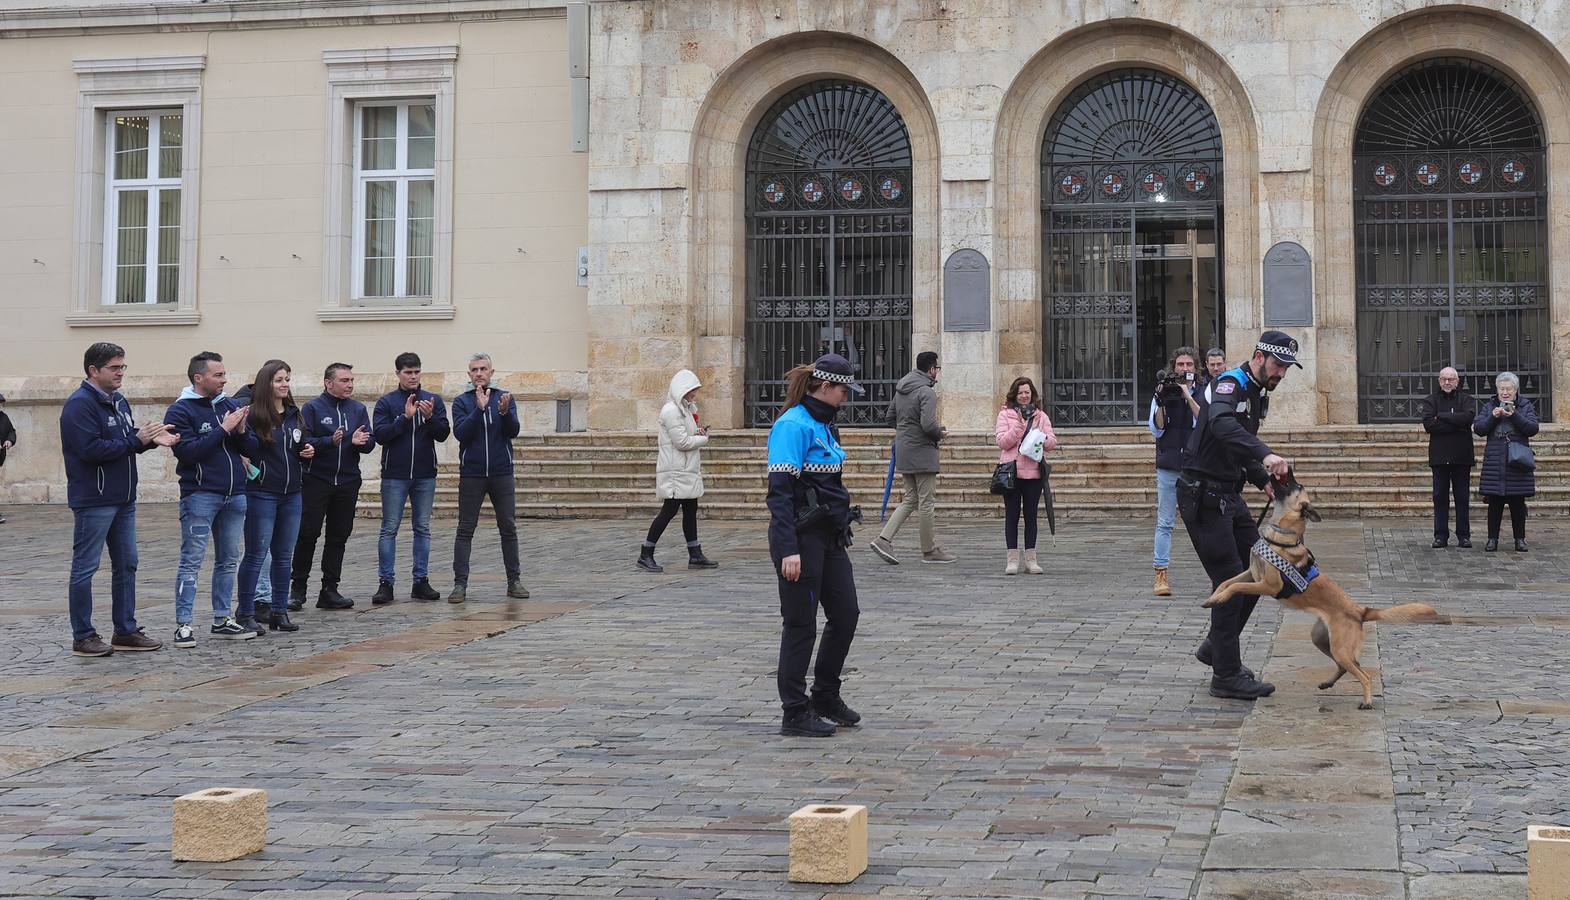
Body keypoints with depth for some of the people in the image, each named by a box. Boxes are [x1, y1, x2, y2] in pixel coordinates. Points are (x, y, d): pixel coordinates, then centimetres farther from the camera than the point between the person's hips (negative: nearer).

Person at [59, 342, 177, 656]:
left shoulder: (119, 402, 13)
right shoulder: (80, 404, -14)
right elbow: (91, 449, -23)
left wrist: (151, 439, -3)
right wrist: (136, 440, -19)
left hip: (123, 499, 9)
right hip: (93, 501, -9)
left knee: (126, 565, 12)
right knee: (85, 569, 0)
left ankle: (126, 631, 21)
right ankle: (83, 637, 7)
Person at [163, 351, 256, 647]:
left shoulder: (229, 406, 13)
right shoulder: (180, 411, -5)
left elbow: (247, 449, 14)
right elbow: (187, 451, -17)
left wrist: (240, 431, -8)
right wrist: (223, 429, -17)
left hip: (235, 495, 6)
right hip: (200, 495, -6)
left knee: (228, 561, 10)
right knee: (191, 562, -5)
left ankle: (222, 620, 18)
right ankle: (183, 624, -4)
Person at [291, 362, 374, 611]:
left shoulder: (358, 409, 11)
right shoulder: (313, 408, -3)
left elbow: (370, 442, 6)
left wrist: (361, 441, -16)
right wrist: (330, 441, -25)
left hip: (348, 482, 4)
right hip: (316, 481, -4)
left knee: (339, 535, 7)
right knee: (307, 533, -4)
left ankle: (329, 590, 13)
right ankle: (298, 588, 6)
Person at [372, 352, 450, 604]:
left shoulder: (434, 400, 7)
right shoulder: (386, 402, 1)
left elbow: (443, 434, 0)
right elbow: (379, 434, -9)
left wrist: (430, 417, -18)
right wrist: (405, 417, -19)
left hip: (425, 475, 2)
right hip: (395, 475, -2)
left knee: (423, 529, 7)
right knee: (389, 529, -2)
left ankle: (421, 581, 12)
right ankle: (385, 583, 1)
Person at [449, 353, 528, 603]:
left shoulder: (504, 398, 4)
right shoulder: (461, 402, 1)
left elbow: (513, 431, -7)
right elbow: (461, 433, -12)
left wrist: (504, 412, -26)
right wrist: (480, 408, -22)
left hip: (502, 474, 1)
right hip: (471, 474, -1)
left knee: (509, 528, 5)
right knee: (465, 530, -1)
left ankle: (514, 581, 13)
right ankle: (460, 584, 0)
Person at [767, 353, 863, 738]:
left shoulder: (822, 424, 13)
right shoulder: (793, 425, -16)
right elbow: (779, 490, -21)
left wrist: (842, 528, 23)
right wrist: (789, 550, -25)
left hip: (829, 537, 9)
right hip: (801, 536, -9)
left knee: (846, 614, 12)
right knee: (801, 624, -1)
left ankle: (826, 697, 26)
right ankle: (795, 714, 9)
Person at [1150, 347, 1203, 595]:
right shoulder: (1163, 392, 7)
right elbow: (1156, 430, 2)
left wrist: (1188, 396, -16)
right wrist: (1161, 403, -13)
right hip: (1168, 466, 1)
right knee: (1165, 523, 0)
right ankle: (1161, 576, 1)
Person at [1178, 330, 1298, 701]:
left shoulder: (1259, 395, 16)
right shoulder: (1230, 383, -15)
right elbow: (1222, 424, -38)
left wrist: (1264, 481, 10)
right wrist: (1265, 455, -51)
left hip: (1229, 496, 10)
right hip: (1203, 496, -10)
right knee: (1230, 580, -8)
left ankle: (1216, 648, 24)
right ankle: (1227, 676, -2)